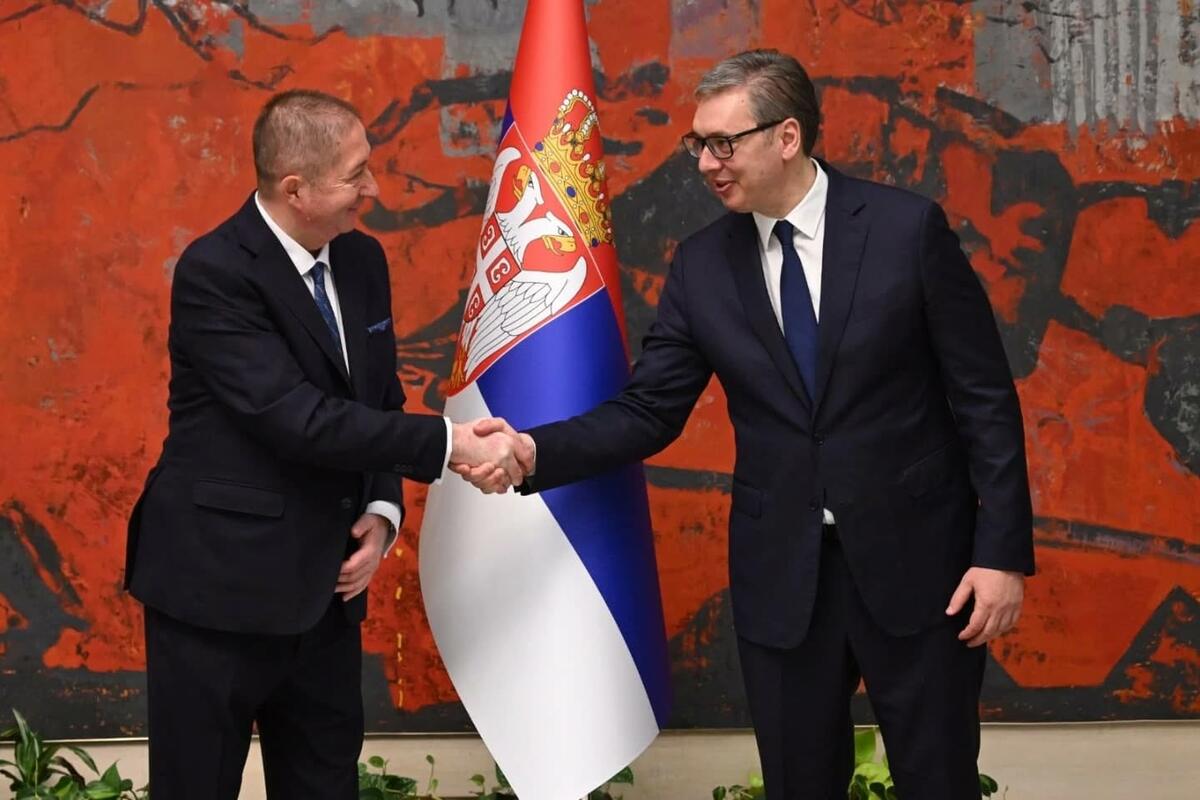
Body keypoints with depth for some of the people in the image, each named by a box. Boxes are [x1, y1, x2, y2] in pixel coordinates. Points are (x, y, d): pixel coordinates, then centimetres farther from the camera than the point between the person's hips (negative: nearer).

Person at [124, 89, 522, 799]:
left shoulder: (362, 261, 7)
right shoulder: (216, 272, -17)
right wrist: (449, 442, -23)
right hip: (219, 584, -7)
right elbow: (299, 420, -25)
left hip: (324, 583, 7)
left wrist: (382, 513, -3)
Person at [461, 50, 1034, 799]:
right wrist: (534, 450, -14)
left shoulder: (909, 227, -8)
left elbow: (985, 398, -6)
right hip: (780, 572, 3)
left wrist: (1002, 550, -10)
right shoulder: (703, 264, 2)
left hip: (915, 560, -3)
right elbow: (648, 412, 3)